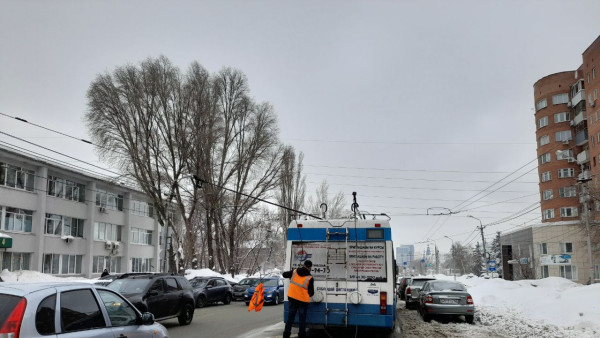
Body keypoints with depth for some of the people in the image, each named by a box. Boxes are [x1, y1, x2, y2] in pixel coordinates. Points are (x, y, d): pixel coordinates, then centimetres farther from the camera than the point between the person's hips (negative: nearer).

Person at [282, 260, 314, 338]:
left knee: (290, 317, 16)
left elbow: (284, 274, 14)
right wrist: (310, 294, 17)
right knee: (302, 320, 6)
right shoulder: (309, 278, -11)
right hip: (303, 300, -4)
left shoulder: (294, 271, -1)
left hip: (292, 298, 4)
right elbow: (311, 293, -6)